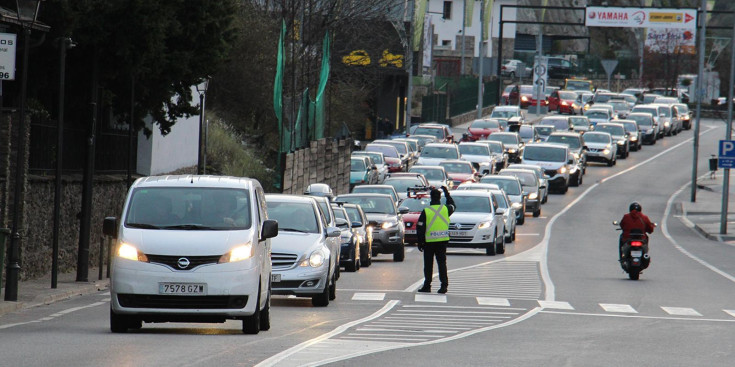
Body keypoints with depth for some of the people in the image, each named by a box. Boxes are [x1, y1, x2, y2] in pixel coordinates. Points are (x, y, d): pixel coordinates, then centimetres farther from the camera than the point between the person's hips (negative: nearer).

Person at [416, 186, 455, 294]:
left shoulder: (426, 211, -8)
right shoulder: (445, 209, -1)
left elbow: (420, 228, -6)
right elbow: (452, 205, 25)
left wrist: (420, 242, 2)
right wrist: (447, 193, 33)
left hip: (429, 241, -2)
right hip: (443, 240, 2)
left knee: (428, 265, 6)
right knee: (442, 263, 5)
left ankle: (427, 286, 9)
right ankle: (444, 284, -5)